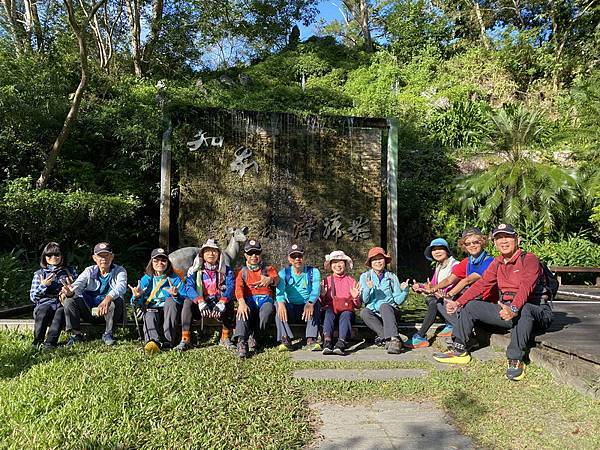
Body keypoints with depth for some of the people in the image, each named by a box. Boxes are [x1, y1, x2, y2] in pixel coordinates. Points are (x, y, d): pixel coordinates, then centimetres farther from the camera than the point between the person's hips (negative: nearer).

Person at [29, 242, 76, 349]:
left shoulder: (69, 272, 18)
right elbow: (33, 297, 13)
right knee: (44, 310, -35)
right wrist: (43, 286, -3)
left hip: (63, 305, 0)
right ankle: (38, 341, -27)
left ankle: (50, 342, -37)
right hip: (45, 303, 1)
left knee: (61, 311, -35)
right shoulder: (39, 274, 17)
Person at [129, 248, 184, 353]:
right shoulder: (146, 279, 8)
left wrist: (176, 295, -28)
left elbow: (183, 299, -5)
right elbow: (138, 303, 1)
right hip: (151, 309, 0)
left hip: (169, 310, 0)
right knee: (149, 316, -31)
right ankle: (152, 341, -61)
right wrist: (137, 297, -23)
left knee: (170, 300, -29)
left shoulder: (174, 278, 5)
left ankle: (168, 340, -31)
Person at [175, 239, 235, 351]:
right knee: (187, 301, -27)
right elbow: (189, 287, -12)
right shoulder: (194, 271, 4)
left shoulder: (226, 270, 4)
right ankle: (185, 340, -28)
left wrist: (221, 303, -32)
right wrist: (200, 302, -32)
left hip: (218, 304, 0)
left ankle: (225, 338, -18)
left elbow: (230, 287, -12)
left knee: (229, 302, -30)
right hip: (200, 306, 1)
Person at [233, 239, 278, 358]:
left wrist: (270, 280, -38)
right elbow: (239, 288, -1)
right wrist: (241, 303, -24)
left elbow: (276, 279, -9)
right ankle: (241, 342, -45)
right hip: (249, 300, 1)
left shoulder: (268, 269, 16)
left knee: (268, 310, -36)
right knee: (242, 312, -34)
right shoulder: (242, 272, 19)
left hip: (265, 300, 0)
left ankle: (254, 338, -20)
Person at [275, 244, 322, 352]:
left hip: (307, 308, -1)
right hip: (290, 309, 1)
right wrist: (281, 303, -40)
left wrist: (310, 303, -40)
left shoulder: (313, 272, 2)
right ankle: (285, 340, -34)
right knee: (278, 304, -28)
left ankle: (311, 340, -34)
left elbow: (316, 290, -17)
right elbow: (280, 290, -16)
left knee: (315, 304, -31)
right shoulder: (284, 273, 4)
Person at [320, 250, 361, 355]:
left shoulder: (351, 281, 14)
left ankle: (341, 344, -49)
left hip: (347, 310, -1)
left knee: (346, 315, -33)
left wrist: (355, 297, -9)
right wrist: (322, 296, -9)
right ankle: (327, 343, -46)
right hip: (330, 309, 1)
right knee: (329, 313, -32)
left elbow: (358, 306, 12)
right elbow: (322, 303, 13)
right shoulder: (326, 281, 16)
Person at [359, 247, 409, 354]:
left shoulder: (392, 277, 12)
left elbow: (398, 300, 8)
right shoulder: (365, 277, 11)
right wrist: (368, 289, -17)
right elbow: (364, 300, 1)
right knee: (364, 312, -32)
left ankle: (393, 339, -50)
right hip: (373, 313, 1)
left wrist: (405, 291, -11)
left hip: (390, 310, 0)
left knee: (384, 306, -34)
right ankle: (393, 339, -37)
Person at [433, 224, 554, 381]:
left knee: (523, 309, -41)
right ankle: (459, 351, 4)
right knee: (470, 306, 1)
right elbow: (481, 284, 4)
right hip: (507, 309, 7)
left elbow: (526, 287, -28)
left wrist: (513, 309, -47)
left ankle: (515, 361, -34)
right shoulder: (497, 263, 11)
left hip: (536, 310, -7)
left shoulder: (529, 259, -11)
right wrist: (458, 302, -9)